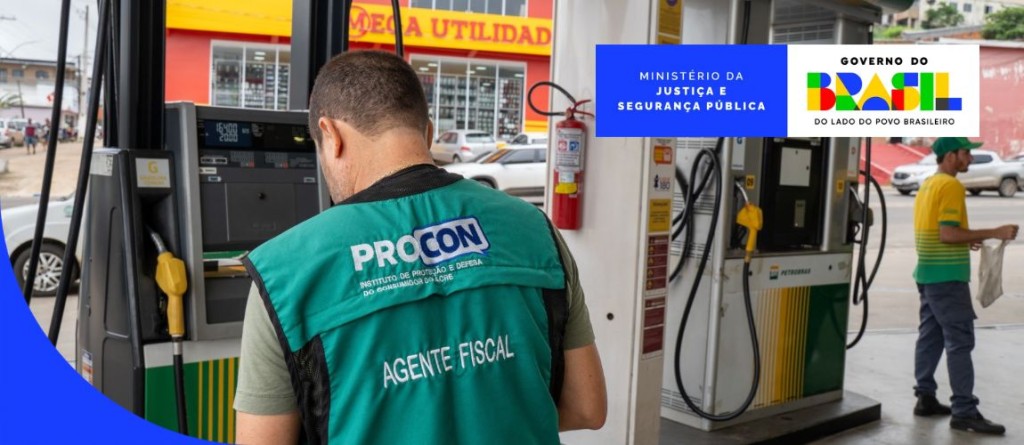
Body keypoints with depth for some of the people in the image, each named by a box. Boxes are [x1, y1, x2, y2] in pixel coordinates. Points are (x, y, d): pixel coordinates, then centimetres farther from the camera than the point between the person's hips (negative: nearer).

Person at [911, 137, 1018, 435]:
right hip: (947, 276, -10)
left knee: (930, 336, 12)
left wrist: (965, 240, 21)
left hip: (928, 273, 10)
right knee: (960, 341, -8)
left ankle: (925, 398, 18)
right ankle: (964, 411, -7)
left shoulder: (928, 184, 14)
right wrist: (994, 233, -20)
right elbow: (948, 233, -23)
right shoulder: (951, 186, -15)